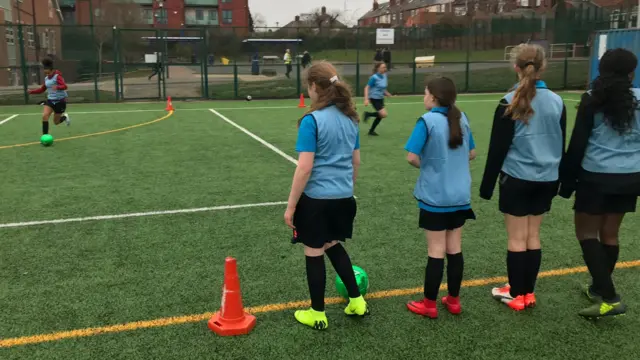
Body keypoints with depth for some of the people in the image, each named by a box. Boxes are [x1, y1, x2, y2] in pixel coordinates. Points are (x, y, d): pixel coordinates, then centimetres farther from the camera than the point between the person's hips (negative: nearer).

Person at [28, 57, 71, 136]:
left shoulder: (57, 76, -13)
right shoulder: (46, 78, 7)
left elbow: (64, 86, -29)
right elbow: (42, 89, 19)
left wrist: (57, 87, -49)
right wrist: (31, 91, 5)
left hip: (60, 101, -5)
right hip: (50, 100, 5)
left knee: (56, 122, 5)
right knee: (45, 116, -19)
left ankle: (65, 117, 41)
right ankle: (45, 136, -14)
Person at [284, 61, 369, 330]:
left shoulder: (311, 121, -16)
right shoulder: (350, 118, 5)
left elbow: (305, 168, -19)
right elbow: (356, 161, 13)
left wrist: (291, 206, -11)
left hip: (317, 198, -7)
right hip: (343, 197, 7)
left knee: (314, 253, 9)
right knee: (333, 245, 25)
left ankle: (317, 314, 25)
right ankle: (357, 301, 31)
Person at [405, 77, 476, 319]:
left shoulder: (427, 121, -14)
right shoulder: (461, 119, 4)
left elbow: (412, 157, -20)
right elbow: (471, 153, 13)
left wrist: (425, 164, -2)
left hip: (435, 196, -5)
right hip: (460, 196, 5)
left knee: (436, 251, 2)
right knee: (455, 249, 14)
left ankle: (429, 305, 15)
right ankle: (454, 300, 25)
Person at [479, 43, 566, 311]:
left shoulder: (510, 103, -12)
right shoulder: (557, 102, 2)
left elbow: (498, 149, -11)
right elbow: (561, 146, 10)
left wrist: (487, 185, -3)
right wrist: (557, 179, 21)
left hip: (517, 178, -5)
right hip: (546, 179, 5)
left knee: (516, 238, 5)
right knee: (533, 236, 13)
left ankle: (516, 294, 15)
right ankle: (528, 291, 23)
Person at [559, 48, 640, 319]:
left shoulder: (592, 99, -10)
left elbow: (577, 144, -10)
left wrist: (567, 179, -2)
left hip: (596, 176, -4)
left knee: (586, 231, 6)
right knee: (610, 233, 15)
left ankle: (609, 297, -3)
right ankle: (600, 288, 30)